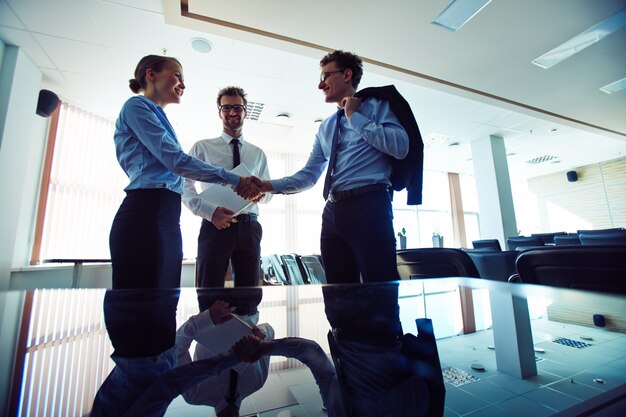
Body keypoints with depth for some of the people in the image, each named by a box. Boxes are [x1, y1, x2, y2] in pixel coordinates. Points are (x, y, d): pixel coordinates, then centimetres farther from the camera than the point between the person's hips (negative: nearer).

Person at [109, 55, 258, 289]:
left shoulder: (157, 116, 28)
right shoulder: (136, 106, 3)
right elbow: (176, 160, -11)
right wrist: (235, 180, -8)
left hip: (167, 219, 9)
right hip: (145, 216, -8)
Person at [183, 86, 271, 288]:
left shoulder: (258, 153, 17)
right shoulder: (202, 147, 9)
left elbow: (268, 192, 17)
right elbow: (185, 185, 1)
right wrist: (211, 211, -15)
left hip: (249, 228, 3)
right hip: (215, 226, -2)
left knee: (249, 293, 7)